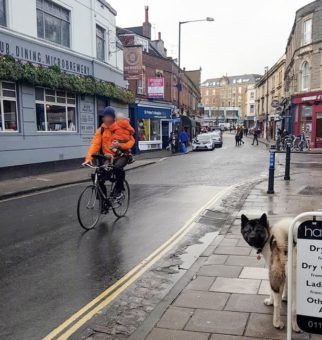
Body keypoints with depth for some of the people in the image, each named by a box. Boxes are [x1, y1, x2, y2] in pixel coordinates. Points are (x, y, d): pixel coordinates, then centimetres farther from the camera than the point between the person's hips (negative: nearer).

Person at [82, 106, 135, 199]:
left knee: (118, 167, -36)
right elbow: (94, 144, -9)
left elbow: (131, 141, -2)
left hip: (121, 156, -3)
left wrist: (119, 145, -20)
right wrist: (88, 158, -24)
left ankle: (119, 189, -11)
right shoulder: (101, 130, 1)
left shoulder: (121, 128, -4)